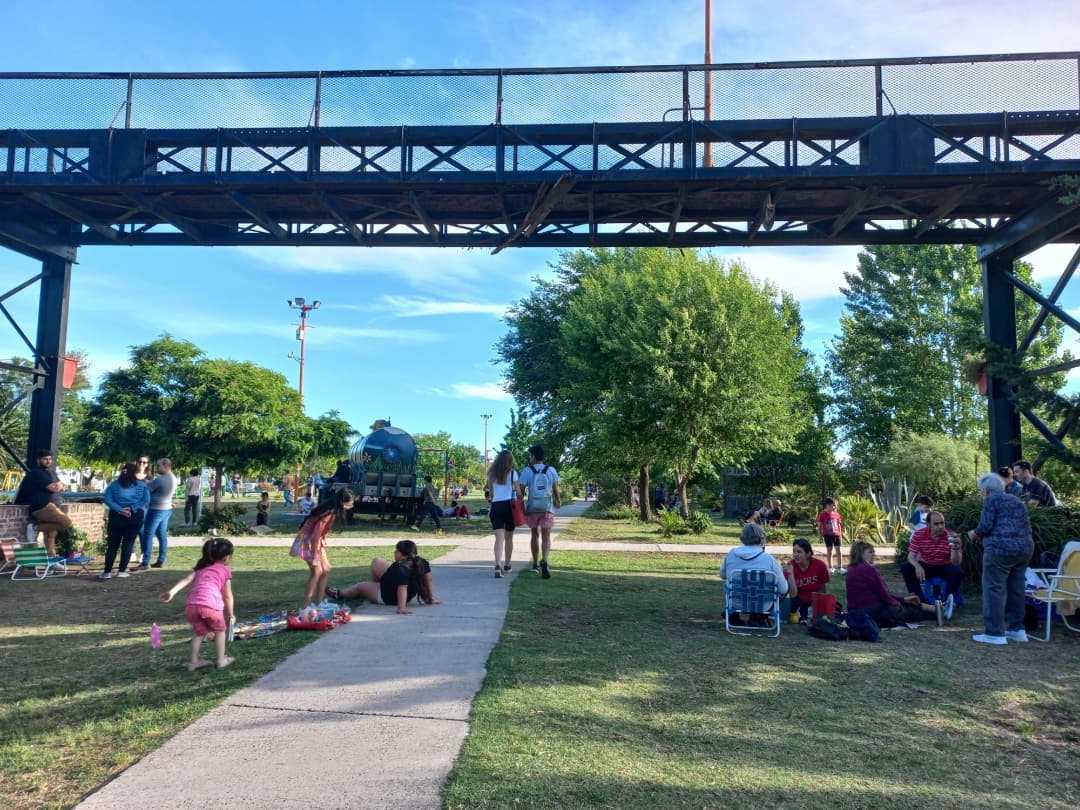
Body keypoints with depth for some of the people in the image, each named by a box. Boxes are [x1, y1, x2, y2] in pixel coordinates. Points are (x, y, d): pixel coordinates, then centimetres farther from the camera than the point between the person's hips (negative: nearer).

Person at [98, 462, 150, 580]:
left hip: (117, 516, 0)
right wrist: (131, 508, -11)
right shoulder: (141, 485, 2)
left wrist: (120, 510, -14)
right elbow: (146, 500, -9)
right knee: (128, 543, 6)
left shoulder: (113, 485, 4)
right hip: (135, 517, 0)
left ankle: (107, 572, 6)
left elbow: (107, 500, -9)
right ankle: (122, 571, 6)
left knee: (112, 545, 7)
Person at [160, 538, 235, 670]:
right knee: (219, 630, 21)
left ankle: (193, 662, 28)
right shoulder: (225, 571, 17)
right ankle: (221, 660, 22)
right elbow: (227, 596, 17)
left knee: (199, 632, 27)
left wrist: (172, 592, -1)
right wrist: (230, 615, 25)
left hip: (192, 605, 4)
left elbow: (187, 579, 11)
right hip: (211, 605, -4)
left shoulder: (202, 567, 27)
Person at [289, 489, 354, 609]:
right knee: (317, 571, -15)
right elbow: (316, 534, -27)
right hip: (307, 539, -10)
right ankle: (304, 607, -13)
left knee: (326, 570, 8)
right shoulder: (329, 513, -26)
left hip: (317, 540, 10)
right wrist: (314, 557, -24)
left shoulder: (334, 511, 2)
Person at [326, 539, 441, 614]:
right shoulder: (421, 562, -19)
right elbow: (429, 579, -14)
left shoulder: (400, 569, -40)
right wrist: (431, 598, -8)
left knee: (360, 586, 19)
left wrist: (401, 607, -54)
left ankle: (339, 594, 49)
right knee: (376, 561, 14)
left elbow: (402, 588, -51)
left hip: (388, 598, -8)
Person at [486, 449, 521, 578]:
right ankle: (506, 565, 27)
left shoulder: (492, 474, 7)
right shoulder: (512, 473, -1)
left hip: (496, 506, 1)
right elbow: (518, 492, -5)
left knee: (499, 538, -7)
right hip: (509, 506, -1)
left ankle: (497, 565, -26)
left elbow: (490, 493, 11)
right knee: (509, 538, 15)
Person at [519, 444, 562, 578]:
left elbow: (521, 489, -8)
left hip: (532, 507, 0)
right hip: (547, 507, 0)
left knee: (535, 534, 18)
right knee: (546, 536, -4)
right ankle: (544, 561, -29)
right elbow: (556, 489, 5)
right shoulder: (551, 470, 1)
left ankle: (535, 565, 26)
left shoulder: (527, 471, -3)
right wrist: (558, 501, 23)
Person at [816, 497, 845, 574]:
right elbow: (819, 526, -1)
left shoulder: (836, 514, 3)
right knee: (829, 551, 8)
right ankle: (830, 568, 18)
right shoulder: (822, 514, -5)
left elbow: (839, 525, 13)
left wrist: (840, 534, 8)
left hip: (836, 535, 2)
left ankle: (840, 568, -1)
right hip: (827, 535, -2)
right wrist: (821, 537, -2)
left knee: (838, 550, -5)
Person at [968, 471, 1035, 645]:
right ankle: (1017, 629, 19)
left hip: (1001, 549, -8)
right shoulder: (1017, 500, 20)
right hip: (1025, 548, 8)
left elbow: (986, 526, -10)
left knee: (994, 590, -4)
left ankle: (995, 633, -5)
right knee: (1016, 589, 15)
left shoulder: (991, 500, -1)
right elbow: (1026, 527, 19)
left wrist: (974, 533, 10)